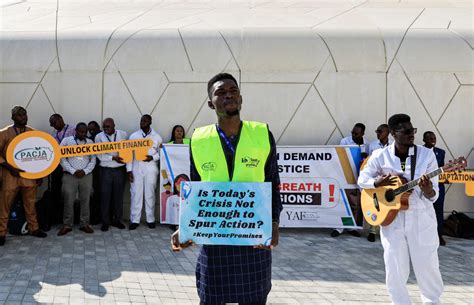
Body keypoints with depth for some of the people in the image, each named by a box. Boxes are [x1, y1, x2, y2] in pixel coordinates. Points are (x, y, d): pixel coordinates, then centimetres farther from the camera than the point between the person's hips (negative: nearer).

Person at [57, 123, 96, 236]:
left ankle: (84, 224, 13)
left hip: (86, 176, 2)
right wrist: (73, 171, -11)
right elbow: (62, 159, -3)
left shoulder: (90, 142, 10)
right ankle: (67, 225, 10)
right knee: (68, 201, -1)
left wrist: (85, 171, -9)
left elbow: (93, 160, 7)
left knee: (85, 200, 4)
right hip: (69, 176, -2)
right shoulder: (66, 141, 3)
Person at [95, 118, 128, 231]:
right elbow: (100, 155, -7)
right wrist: (113, 157, -18)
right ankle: (105, 222, 13)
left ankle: (117, 220, 21)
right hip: (106, 170, -1)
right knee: (105, 196, 2)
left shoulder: (123, 134, 3)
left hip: (120, 170, 1)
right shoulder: (99, 137, 0)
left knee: (118, 195, 8)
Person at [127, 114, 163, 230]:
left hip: (151, 169, 0)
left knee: (150, 194, 5)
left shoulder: (157, 137, 6)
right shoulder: (133, 136, 6)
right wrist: (129, 170, -2)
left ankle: (150, 219, 15)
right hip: (136, 169, 0)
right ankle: (134, 220, 8)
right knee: (136, 194, 0)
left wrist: (152, 157, -11)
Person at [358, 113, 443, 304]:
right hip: (391, 217, 0)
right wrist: (379, 183, -17)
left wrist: (427, 190, -27)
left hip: (421, 218, 0)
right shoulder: (380, 156, -4)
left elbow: (433, 196, -4)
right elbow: (362, 179, 3)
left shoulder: (427, 155, -5)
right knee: (395, 268, 5)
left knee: (427, 266, 10)